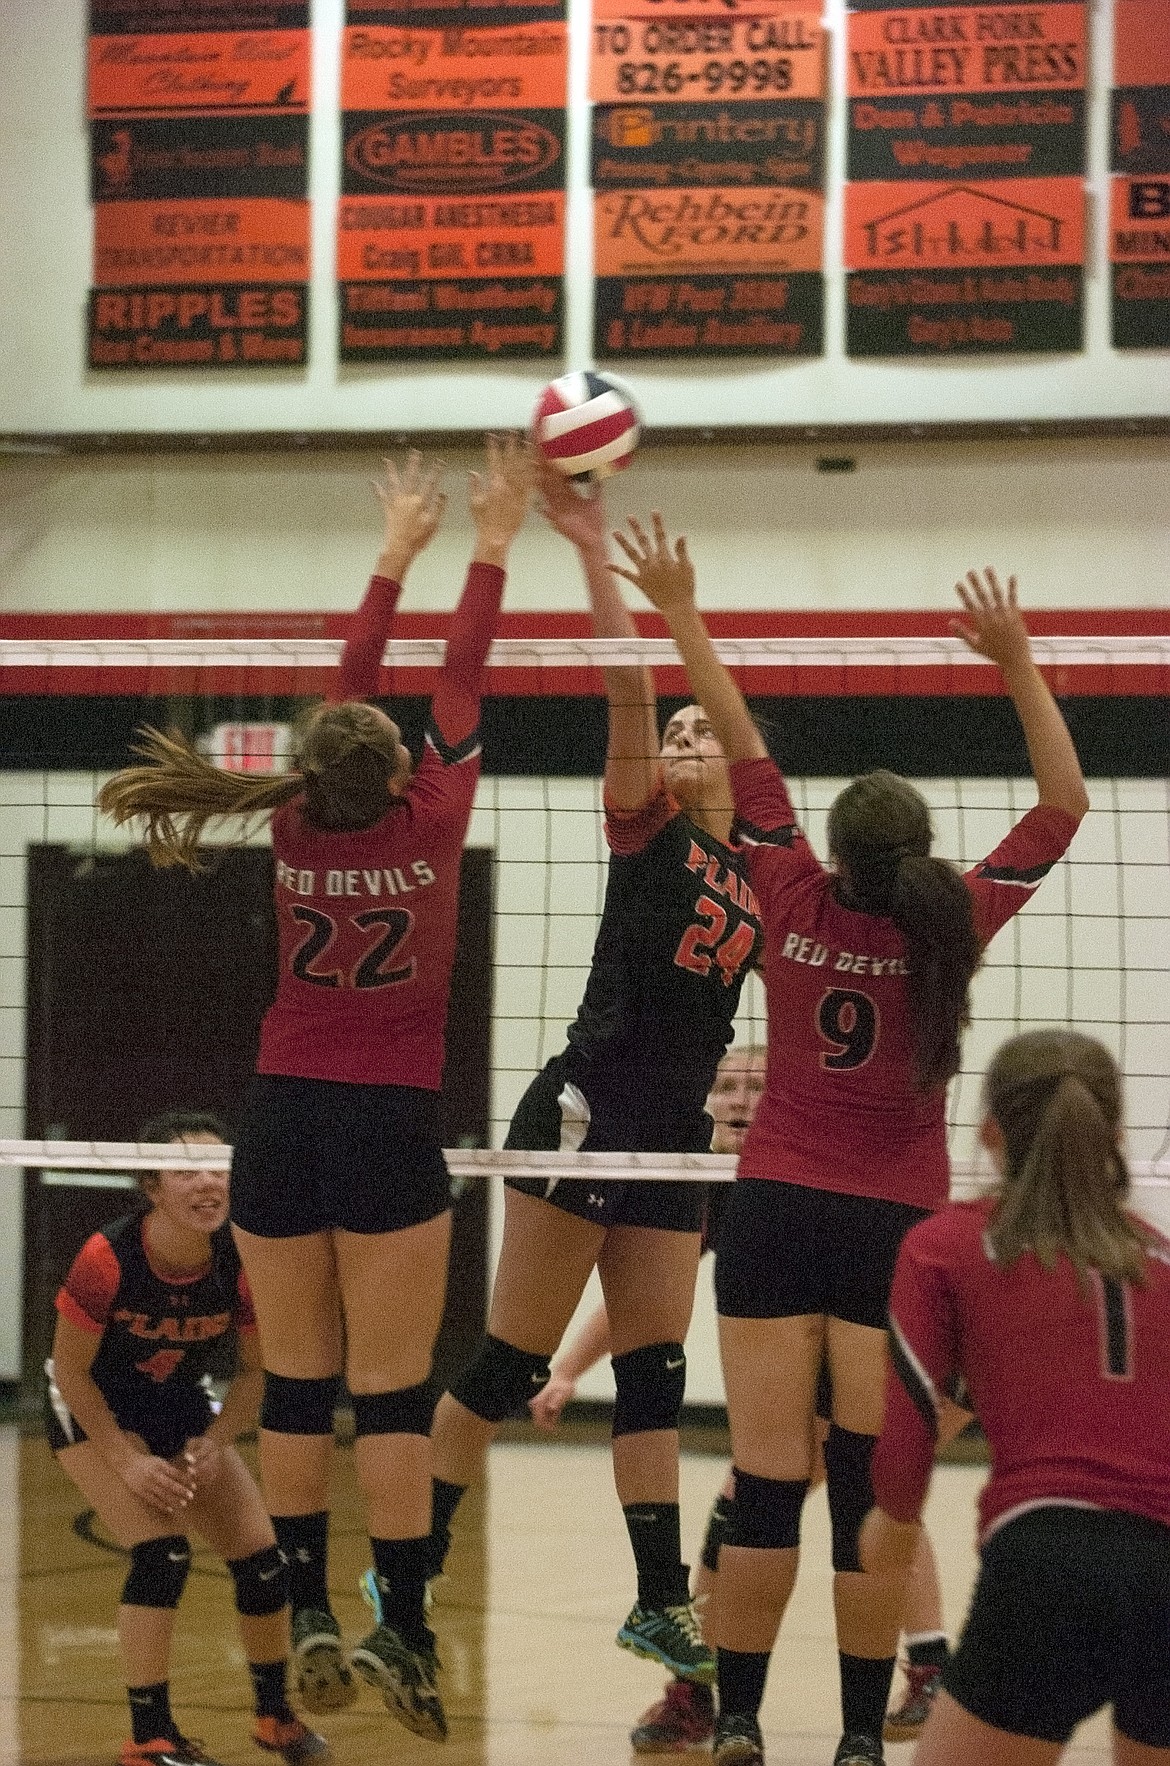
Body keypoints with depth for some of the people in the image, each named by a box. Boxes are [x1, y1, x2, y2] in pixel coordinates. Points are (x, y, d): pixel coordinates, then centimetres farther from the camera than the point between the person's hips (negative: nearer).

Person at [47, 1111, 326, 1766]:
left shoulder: (241, 1263, -22)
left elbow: (254, 1371, -6)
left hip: (182, 1405, 4)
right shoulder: (108, 1257, -31)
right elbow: (71, 1369, -18)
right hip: (94, 1409, -4)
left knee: (262, 1557, -1)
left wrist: (212, 1446, -19)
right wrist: (127, 1461, -21)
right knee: (162, 1551, -23)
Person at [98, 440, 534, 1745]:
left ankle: (309, 1619, 8)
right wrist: (489, 548, 12)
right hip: (386, 1127, -4)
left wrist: (393, 557, 25)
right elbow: (458, 688, 2)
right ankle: (399, 1628, -4)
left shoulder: (299, 826, 3)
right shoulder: (426, 825, -7)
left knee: (296, 1384, 7)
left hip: (281, 1123, 4)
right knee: (392, 1388, -3)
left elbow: (349, 698, 15)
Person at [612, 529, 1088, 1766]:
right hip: (895, 1224, -1)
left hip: (776, 1213, 1)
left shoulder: (795, 903, -5)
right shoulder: (950, 924, -7)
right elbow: (1063, 805, 2)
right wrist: (1017, 663, 1)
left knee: (765, 1484, 0)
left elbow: (744, 749, 2)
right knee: (869, 1492, 1)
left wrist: (682, 618, 10)